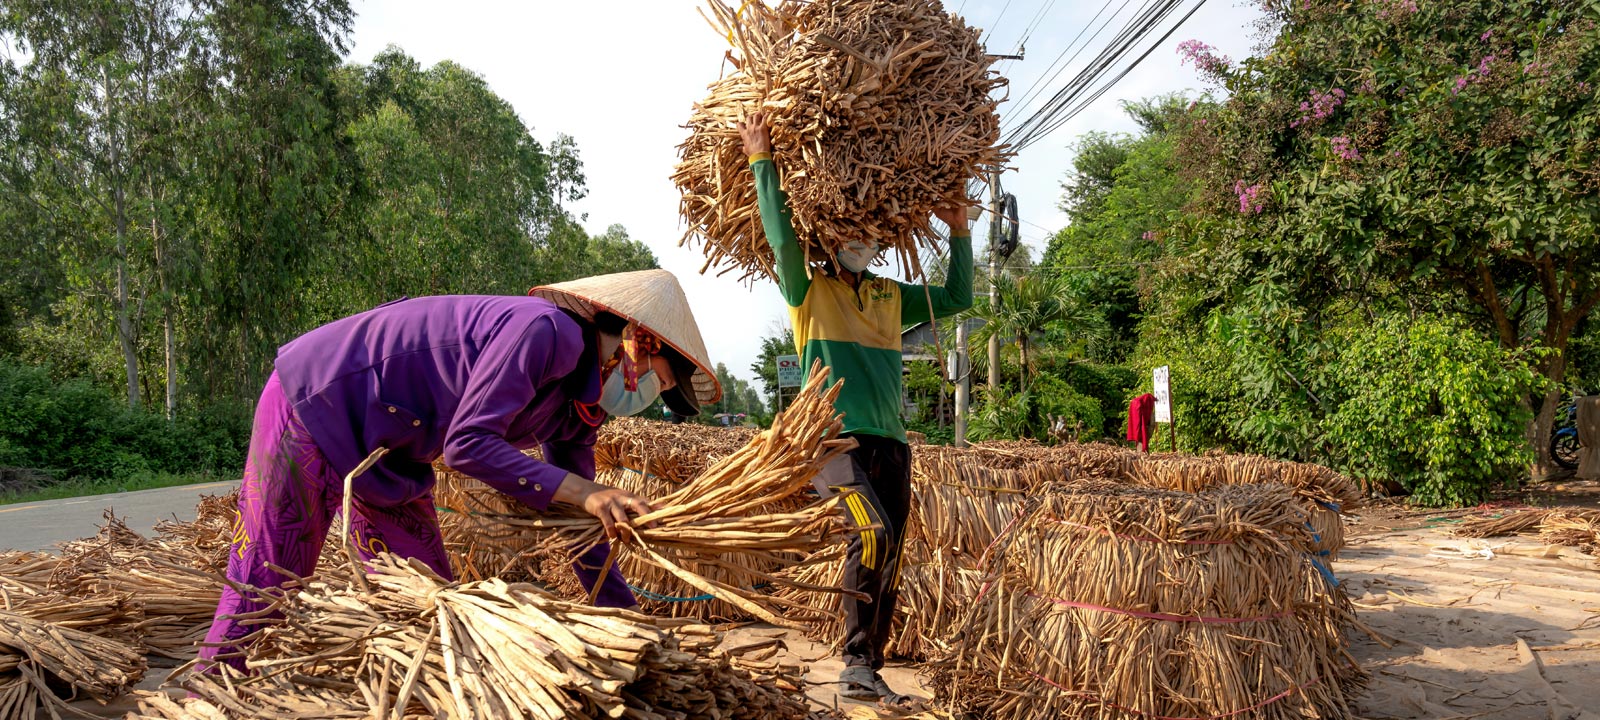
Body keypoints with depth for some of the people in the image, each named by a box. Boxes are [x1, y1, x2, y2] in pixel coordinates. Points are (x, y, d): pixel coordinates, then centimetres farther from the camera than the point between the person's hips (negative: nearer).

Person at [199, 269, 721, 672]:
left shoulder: (580, 407, 2)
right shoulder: (549, 331, -27)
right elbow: (466, 445, -28)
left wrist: (629, 617, 9)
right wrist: (579, 490, -27)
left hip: (388, 460, 9)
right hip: (313, 400, -9)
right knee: (259, 593, -1)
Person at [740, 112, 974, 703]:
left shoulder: (890, 297, 21)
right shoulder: (810, 290, 6)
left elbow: (956, 299, 26)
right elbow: (782, 237, -10)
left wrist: (959, 234, 20)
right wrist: (762, 161, -7)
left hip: (890, 441, 6)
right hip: (836, 436, -6)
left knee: (889, 563, 3)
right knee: (875, 532, -25)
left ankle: (868, 673, 11)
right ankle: (855, 664, -12)